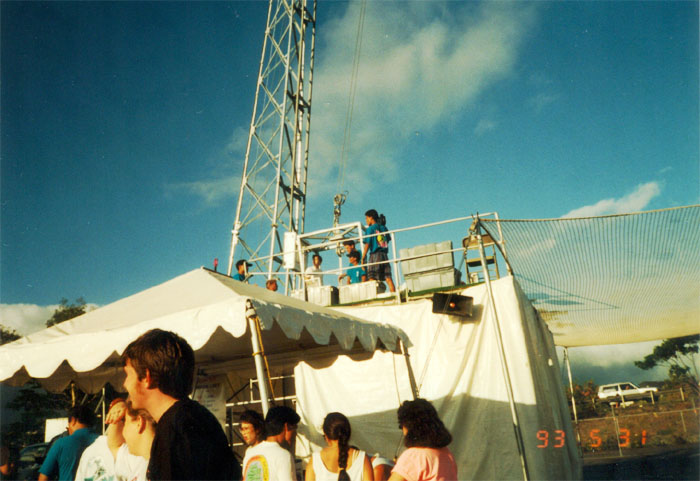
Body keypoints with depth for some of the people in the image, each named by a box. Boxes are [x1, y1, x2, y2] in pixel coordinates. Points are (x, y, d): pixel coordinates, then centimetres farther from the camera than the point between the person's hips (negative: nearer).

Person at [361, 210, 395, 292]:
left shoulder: (370, 229, -2)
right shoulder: (384, 228, 15)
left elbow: (367, 244, -7)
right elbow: (387, 241, 17)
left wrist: (363, 258, -5)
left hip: (375, 255, -5)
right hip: (385, 255, 5)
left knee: (372, 278, -4)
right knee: (388, 277, 2)